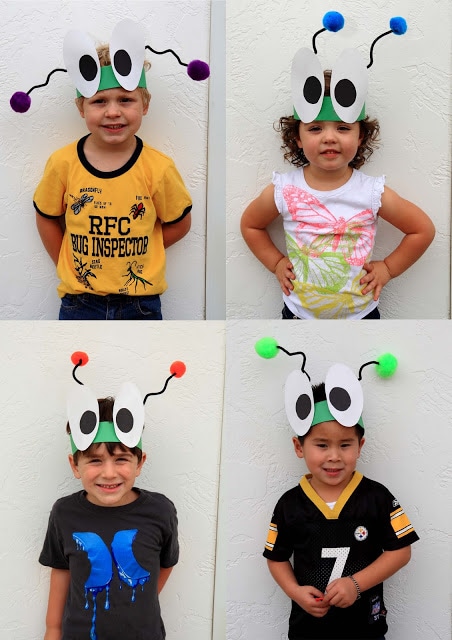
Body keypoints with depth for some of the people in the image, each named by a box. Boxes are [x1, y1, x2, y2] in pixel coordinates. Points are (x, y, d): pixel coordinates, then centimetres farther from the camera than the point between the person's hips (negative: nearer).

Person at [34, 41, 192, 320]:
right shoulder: (63, 163, -9)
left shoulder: (158, 168, -12)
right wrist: (69, 266, 2)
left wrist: (133, 258, -3)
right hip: (80, 302, 1)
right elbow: (47, 218, 6)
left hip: (140, 303, -1)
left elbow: (179, 224, 1)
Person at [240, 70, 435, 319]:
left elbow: (423, 230, -2)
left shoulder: (372, 192, -13)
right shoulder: (283, 190, -11)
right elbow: (250, 225, 7)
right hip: (299, 313, 0)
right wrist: (275, 263, 0)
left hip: (360, 313, 0)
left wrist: (388, 268, -4)